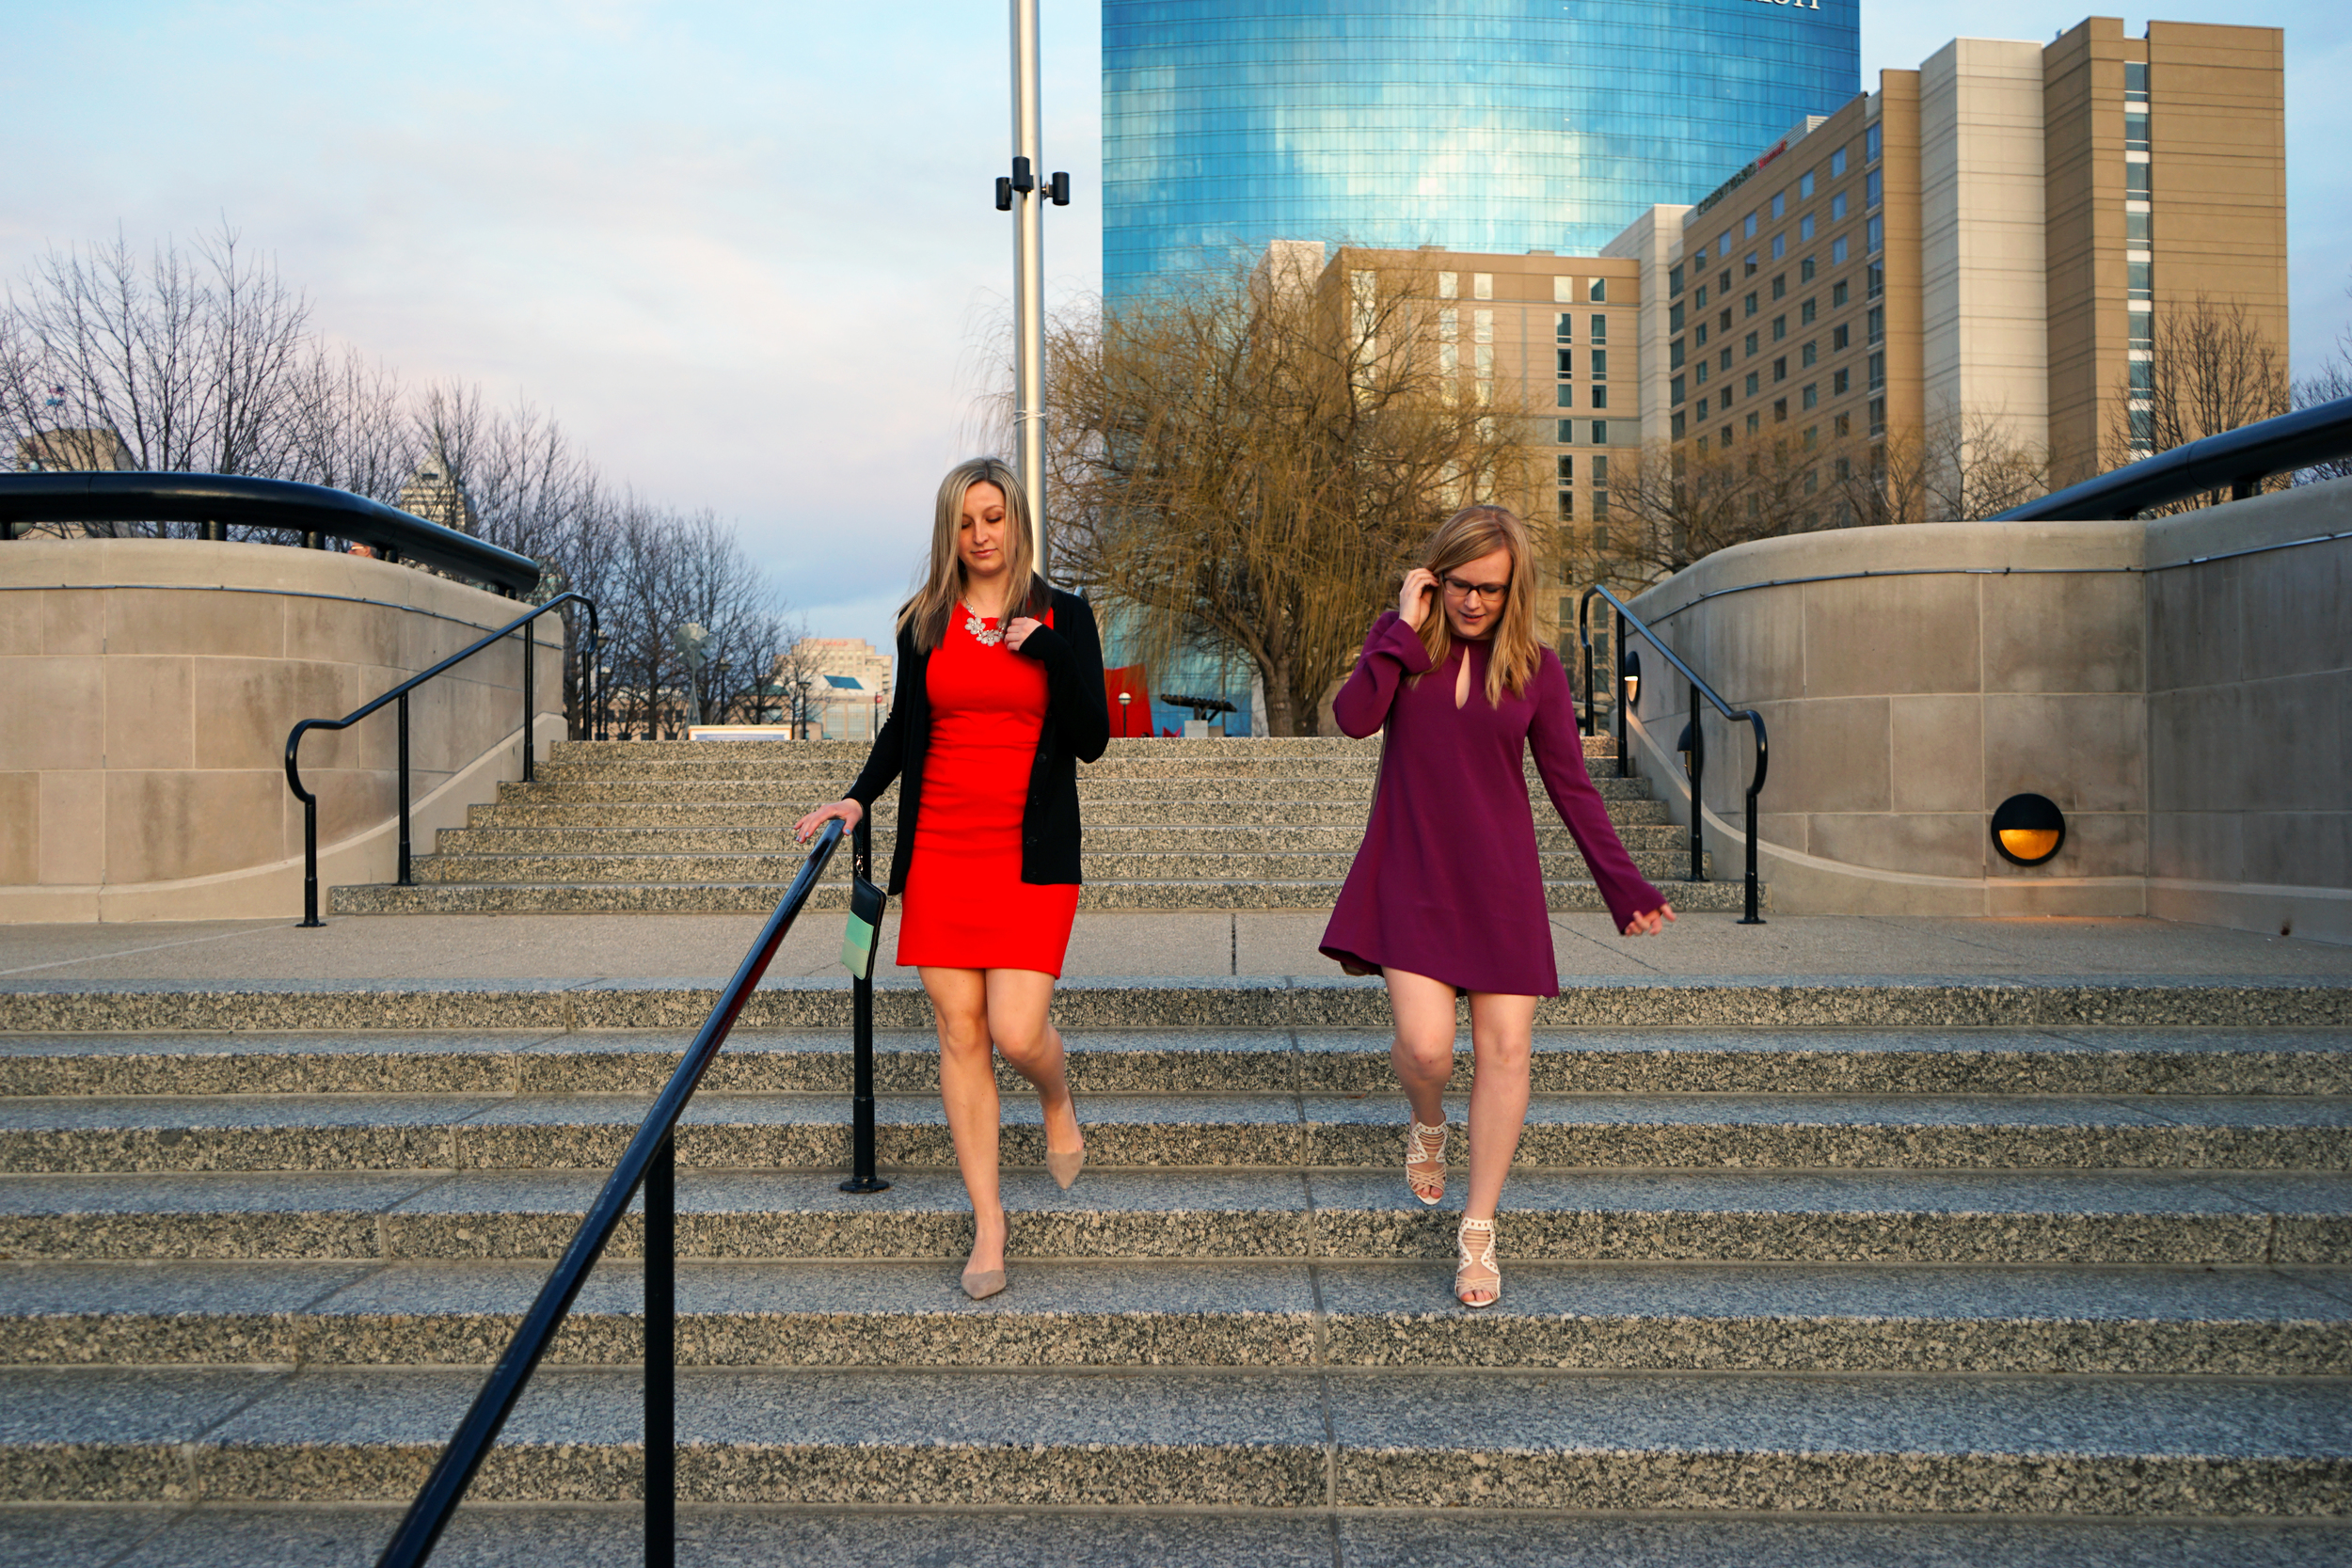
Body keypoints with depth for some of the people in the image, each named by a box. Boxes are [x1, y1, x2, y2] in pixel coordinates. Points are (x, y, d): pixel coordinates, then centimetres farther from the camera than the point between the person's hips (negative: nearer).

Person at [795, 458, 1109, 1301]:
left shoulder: (1062, 618, 3)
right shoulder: (924, 622, 10)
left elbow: (1091, 740, -2)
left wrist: (1046, 648, -12)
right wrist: (858, 797, 2)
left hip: (1031, 853, -2)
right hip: (939, 849, 2)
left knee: (1016, 1032, -12)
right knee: (959, 1033, 2)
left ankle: (1059, 1105, 26)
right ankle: (988, 1221, 13)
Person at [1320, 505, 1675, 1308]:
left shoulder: (1534, 666, 3)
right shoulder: (1401, 640, 4)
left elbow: (1570, 783, 5)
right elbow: (1354, 717, -15)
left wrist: (1622, 882, 2)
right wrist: (1406, 627, -12)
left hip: (1500, 880, 1)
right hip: (1410, 874, -1)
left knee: (1504, 1050, -2)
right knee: (1426, 1044, -14)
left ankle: (1478, 1232, 12)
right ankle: (1427, 1124, 24)